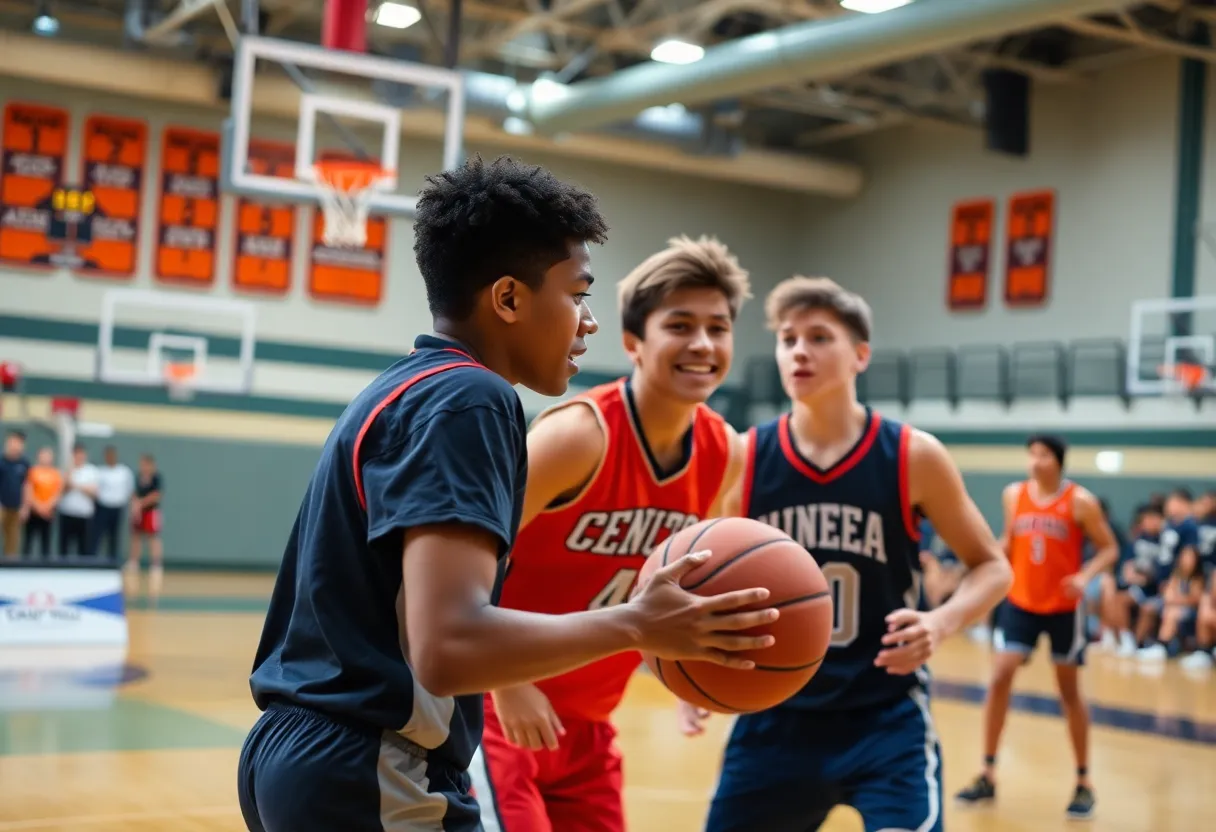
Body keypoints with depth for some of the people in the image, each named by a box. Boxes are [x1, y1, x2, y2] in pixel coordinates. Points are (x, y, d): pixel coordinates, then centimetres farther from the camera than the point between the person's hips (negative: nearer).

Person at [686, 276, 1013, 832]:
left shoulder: (913, 457, -8)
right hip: (776, 715, 3)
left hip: (886, 715, -2)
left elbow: (991, 567, 1)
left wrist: (941, 623, -19)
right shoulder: (743, 460, -4)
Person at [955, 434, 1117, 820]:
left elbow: (1109, 549, -8)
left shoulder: (1080, 502, -12)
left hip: (1064, 608, -3)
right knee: (999, 678, -8)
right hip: (1020, 603, 3)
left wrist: (1085, 576, -25)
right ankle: (988, 776, 1)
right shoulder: (1013, 494, -1)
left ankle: (1084, 783, 21)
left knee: (1069, 691, 7)